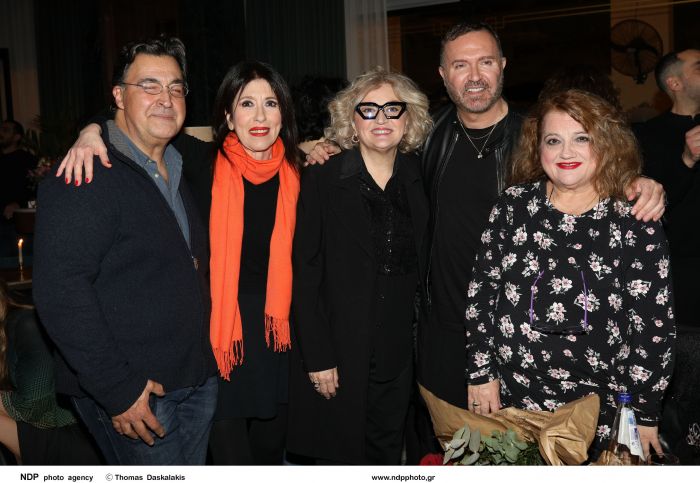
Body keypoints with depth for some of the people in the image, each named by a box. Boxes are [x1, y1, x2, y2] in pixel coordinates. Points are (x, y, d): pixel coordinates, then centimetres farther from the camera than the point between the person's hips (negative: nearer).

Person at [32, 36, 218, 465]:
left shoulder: (180, 169, 11)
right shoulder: (88, 175, -14)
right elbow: (59, 291, -21)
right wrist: (117, 389, -22)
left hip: (199, 379, 8)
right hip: (133, 393, -7)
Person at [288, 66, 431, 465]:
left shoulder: (417, 180, 6)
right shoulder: (321, 181, -7)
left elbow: (417, 266, 11)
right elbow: (306, 275, -9)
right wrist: (317, 356, -12)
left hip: (398, 356, 4)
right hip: (340, 356, -3)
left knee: (389, 455, 14)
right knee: (343, 458, 7)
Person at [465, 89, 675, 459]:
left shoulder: (635, 224, -6)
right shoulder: (514, 204, -1)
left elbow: (653, 324, -5)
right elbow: (481, 289, 1)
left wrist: (645, 415, -4)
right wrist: (480, 371, -1)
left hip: (599, 405, -1)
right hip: (510, 397, 2)